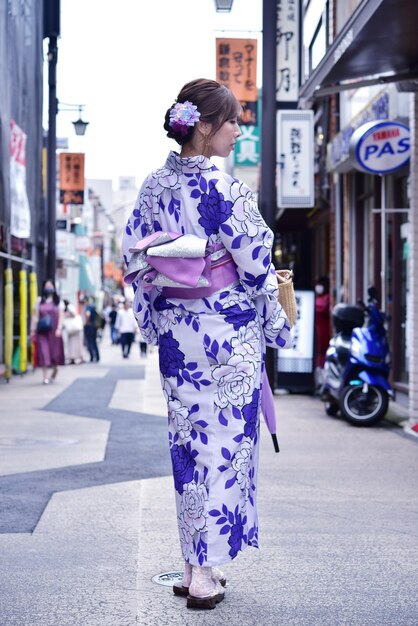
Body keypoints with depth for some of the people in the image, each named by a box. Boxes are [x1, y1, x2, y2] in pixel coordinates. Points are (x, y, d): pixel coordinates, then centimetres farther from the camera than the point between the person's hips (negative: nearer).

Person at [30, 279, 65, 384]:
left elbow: (61, 316, 0)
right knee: (44, 352, -6)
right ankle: (45, 376, -4)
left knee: (55, 351, 5)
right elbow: (35, 316, 5)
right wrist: (32, 330, 0)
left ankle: (54, 372, 31)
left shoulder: (58, 301, 5)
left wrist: (59, 329, -11)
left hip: (54, 331, 0)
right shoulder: (39, 300, 7)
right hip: (42, 331, 0)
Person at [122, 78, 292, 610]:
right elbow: (255, 266, -12)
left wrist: (156, 321, 19)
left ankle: (193, 566, 19)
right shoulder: (224, 190, -16)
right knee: (225, 440, 1)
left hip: (175, 331, 6)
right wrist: (277, 325, 1)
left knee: (187, 439, 12)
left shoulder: (153, 186, 4)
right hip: (228, 330, -6)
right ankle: (207, 572, 3)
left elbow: (133, 259, 9)